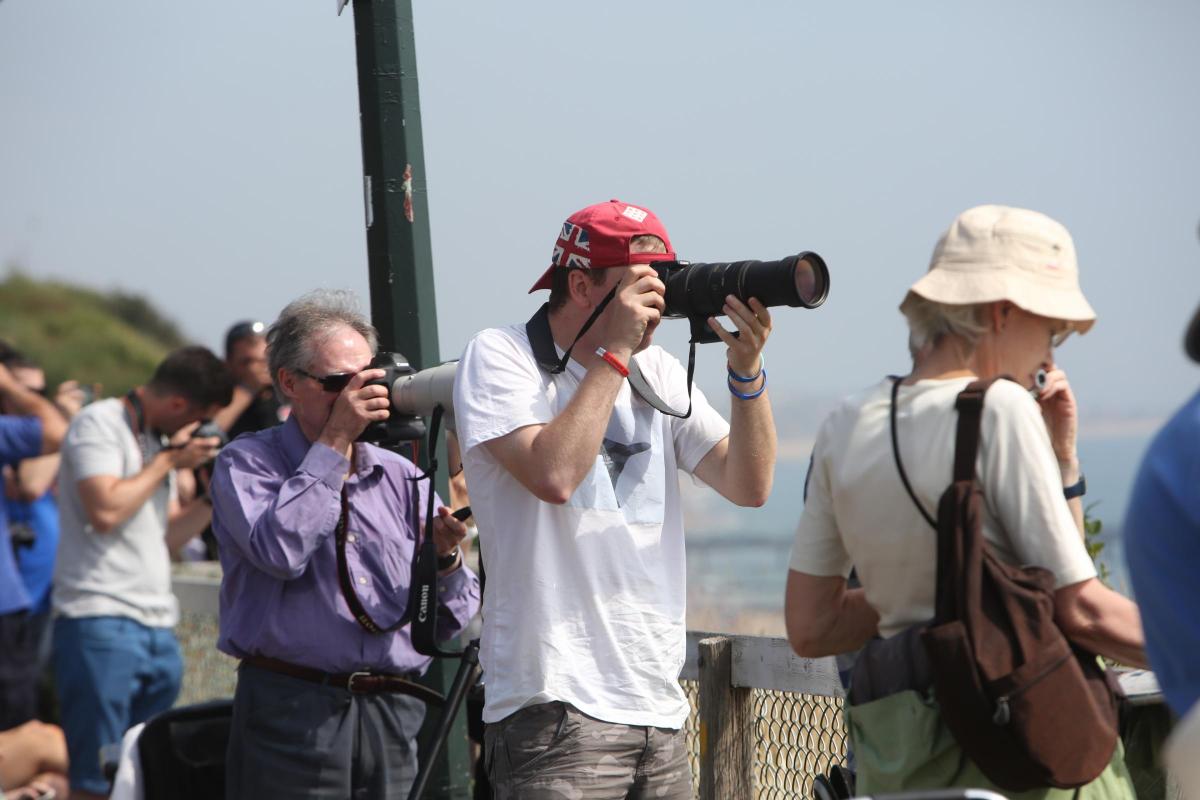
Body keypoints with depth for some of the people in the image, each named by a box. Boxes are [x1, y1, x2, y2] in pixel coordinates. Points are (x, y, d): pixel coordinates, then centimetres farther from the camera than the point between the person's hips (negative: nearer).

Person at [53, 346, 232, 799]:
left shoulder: (161, 440, 20)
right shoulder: (99, 424, -4)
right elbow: (106, 511, -18)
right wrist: (169, 461, -8)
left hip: (157, 627, 8)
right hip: (101, 622, -8)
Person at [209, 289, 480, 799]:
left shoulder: (400, 476, 15)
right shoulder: (247, 464, 5)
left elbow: (452, 622, 12)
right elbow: (280, 551, -18)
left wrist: (444, 560, -10)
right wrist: (334, 441, -10)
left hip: (396, 718, 4)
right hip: (292, 713, -3)